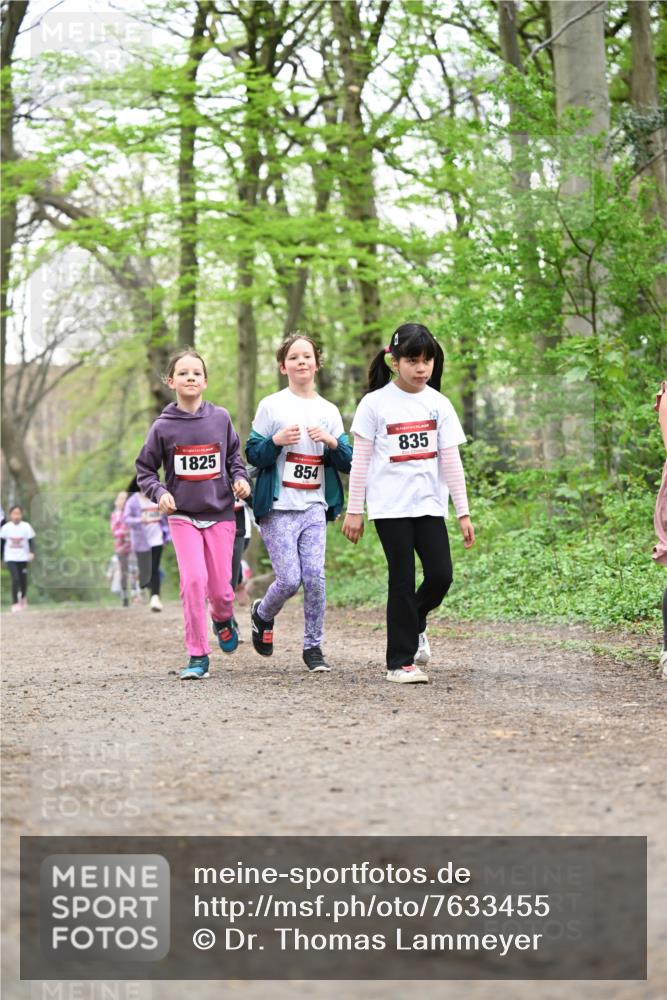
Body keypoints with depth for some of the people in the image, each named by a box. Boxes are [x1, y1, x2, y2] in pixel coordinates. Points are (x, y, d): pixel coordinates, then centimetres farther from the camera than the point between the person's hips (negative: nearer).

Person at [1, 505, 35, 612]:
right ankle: (15, 603, -6)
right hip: (10, 558, -1)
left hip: (23, 558, 1)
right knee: (15, 579, -14)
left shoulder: (26, 526, -8)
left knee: (23, 580, 10)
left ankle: (23, 597, 40)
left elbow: (31, 541, -5)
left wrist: (31, 552, -19)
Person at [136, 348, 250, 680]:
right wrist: (159, 493, -10)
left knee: (220, 588, 2)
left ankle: (223, 619, 40)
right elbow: (145, 469, 7)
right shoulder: (163, 426, -2)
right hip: (183, 516, -1)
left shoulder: (220, 418, 1)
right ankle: (198, 656, -6)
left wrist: (240, 478, -2)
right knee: (194, 580, -17)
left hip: (220, 514, 1)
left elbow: (233, 454, 17)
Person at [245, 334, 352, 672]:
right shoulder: (272, 406, 1)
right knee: (289, 580, -8)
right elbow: (253, 454, 0)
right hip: (278, 507, -3)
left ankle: (313, 647, 6)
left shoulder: (329, 411, 10)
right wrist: (276, 441, -18)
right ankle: (262, 615, 24)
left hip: (314, 507, 3)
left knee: (315, 578, -8)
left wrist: (332, 442, -10)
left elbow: (348, 463, 10)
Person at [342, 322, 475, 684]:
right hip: (390, 506, -3)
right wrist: (354, 510, -1)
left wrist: (463, 512, 4)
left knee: (441, 575, -6)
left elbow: (451, 461, 7)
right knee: (403, 580, -3)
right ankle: (400, 661, 6)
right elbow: (360, 460, 0)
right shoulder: (375, 403, -3)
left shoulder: (438, 404, 6)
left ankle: (415, 626, 25)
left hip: (429, 504, 3)